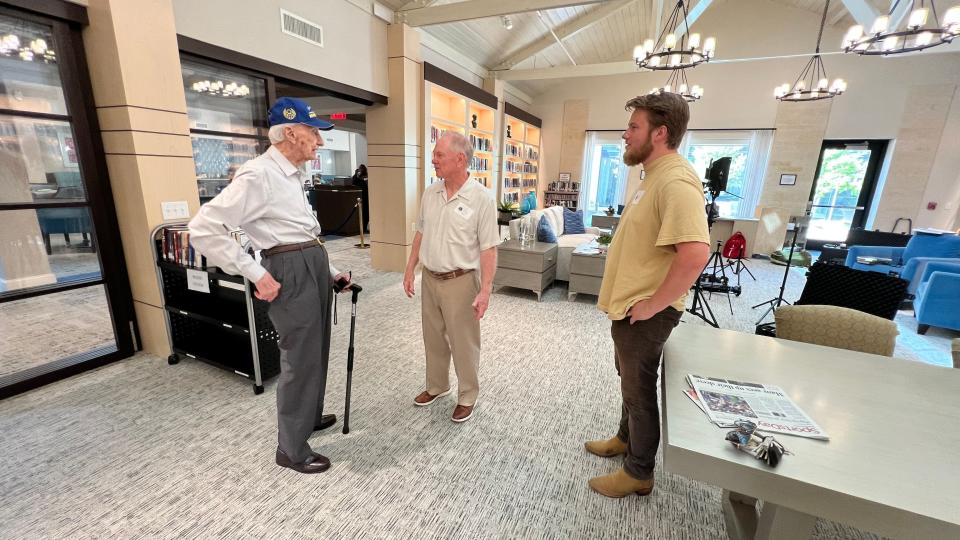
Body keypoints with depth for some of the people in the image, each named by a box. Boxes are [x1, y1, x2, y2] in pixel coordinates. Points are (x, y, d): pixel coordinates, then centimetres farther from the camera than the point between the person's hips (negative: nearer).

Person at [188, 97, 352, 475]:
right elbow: (203, 228, -20)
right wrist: (257, 273, -20)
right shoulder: (258, 175, -15)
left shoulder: (292, 174, 13)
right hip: (291, 270, -9)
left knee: (317, 349, 21)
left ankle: (310, 415, 43)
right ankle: (291, 450, 21)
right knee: (300, 359, 1)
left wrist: (329, 270, 18)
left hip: (314, 263, 9)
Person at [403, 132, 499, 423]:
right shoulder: (430, 193, 4)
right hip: (429, 278, 6)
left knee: (463, 343, 8)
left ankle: (467, 396, 29)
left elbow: (488, 248, -14)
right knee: (433, 339, 19)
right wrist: (409, 270, 11)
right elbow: (421, 234, 12)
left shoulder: (481, 198, -14)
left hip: (460, 281, -6)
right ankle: (436, 386, 41)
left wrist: (485, 290, -19)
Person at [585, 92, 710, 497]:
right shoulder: (654, 176, 10)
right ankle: (626, 439, 47)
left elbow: (695, 253, -34)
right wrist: (632, 300, 16)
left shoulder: (675, 181, -23)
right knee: (629, 380, 24)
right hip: (628, 305, 10)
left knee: (639, 390, 8)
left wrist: (652, 305, -24)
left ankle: (638, 473, 29)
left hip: (643, 313, -10)